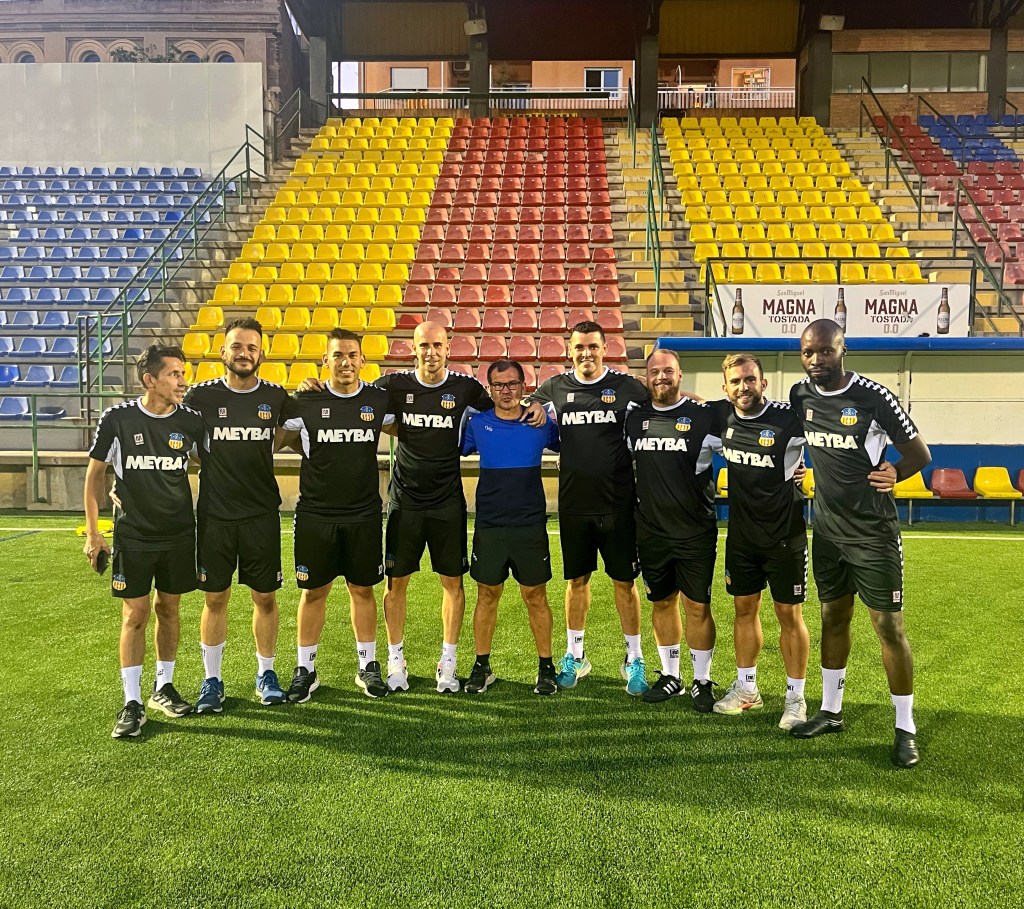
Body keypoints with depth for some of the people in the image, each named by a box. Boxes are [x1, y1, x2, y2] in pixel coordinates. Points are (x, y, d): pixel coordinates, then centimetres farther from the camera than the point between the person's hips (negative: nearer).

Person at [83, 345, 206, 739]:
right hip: (133, 534, -2)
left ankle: (163, 687, 27)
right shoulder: (117, 418, -9)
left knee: (168, 609, 11)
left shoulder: (191, 420, -5)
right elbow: (95, 473, 1)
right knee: (135, 614, 0)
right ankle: (132, 703, 10)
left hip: (180, 533, 2)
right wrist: (92, 531, -2)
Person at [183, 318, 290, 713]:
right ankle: (212, 680, 22)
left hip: (262, 513, 1)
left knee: (265, 597, 8)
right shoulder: (200, 396, -2)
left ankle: (266, 674, 25)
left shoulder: (276, 396, 1)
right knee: (215, 598, 7)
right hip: (214, 514, -1)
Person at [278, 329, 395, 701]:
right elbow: (273, 441, 3)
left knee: (363, 589, 11)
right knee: (313, 591, 8)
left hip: (364, 514, 1)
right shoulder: (304, 402, -4)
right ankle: (305, 669, 23)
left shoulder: (379, 400, 1)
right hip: (314, 514, -1)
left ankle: (368, 666, 25)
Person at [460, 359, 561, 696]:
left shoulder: (541, 424, 1)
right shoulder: (477, 424, 2)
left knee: (536, 596, 6)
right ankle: (482, 665, 23)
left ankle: (546, 666, 20)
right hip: (489, 526, 1)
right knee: (487, 595, 9)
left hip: (531, 525, -1)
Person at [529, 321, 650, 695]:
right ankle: (574, 656, 28)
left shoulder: (626, 386, -2)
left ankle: (634, 660, 20)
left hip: (618, 502, -2)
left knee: (625, 581, 6)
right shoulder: (555, 388, 5)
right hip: (573, 503, 2)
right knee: (577, 580, 13)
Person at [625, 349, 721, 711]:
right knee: (662, 603, 13)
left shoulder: (704, 416, -5)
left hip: (696, 530, -3)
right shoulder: (635, 419, 6)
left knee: (697, 606, 3)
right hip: (651, 531, 4)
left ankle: (702, 681, 18)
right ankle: (670, 675, 27)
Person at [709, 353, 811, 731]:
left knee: (789, 615, 4)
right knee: (744, 608, 14)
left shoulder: (789, 418, -17)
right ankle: (746, 688, 30)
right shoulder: (721, 415, -1)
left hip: (784, 533, -4)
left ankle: (795, 698, 19)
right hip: (741, 533, 5)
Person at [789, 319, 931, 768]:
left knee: (889, 626, 1)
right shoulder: (801, 395, 0)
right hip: (827, 530, 5)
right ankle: (831, 711, 30)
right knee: (833, 618, 15)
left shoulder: (873, 396, -15)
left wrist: (895, 473, -29)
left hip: (873, 533, -5)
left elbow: (920, 453, -9)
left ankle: (905, 728, 16)